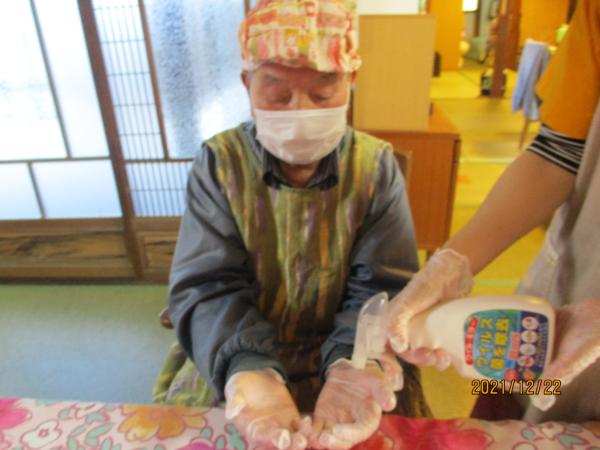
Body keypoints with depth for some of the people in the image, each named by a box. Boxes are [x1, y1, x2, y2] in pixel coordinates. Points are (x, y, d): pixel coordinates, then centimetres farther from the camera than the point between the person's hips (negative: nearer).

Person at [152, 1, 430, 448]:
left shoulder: (376, 165, -9)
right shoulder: (220, 162, -9)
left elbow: (380, 289, -12)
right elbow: (208, 288, -14)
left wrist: (354, 365, -33)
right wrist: (249, 371, -33)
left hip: (348, 357, 0)